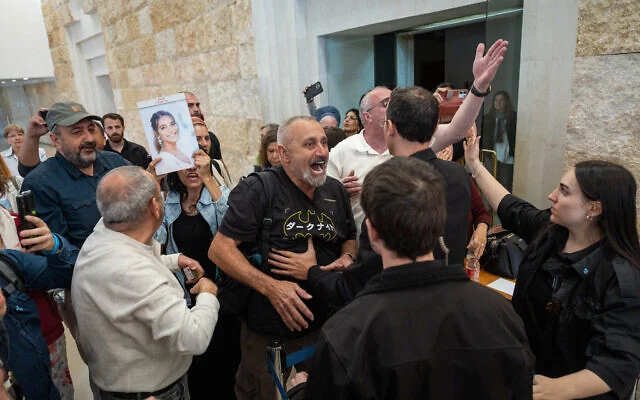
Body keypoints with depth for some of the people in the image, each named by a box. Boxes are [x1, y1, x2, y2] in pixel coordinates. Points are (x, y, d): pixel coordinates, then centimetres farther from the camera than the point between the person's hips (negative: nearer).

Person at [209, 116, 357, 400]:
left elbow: (349, 238, 18)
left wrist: (347, 257, -5)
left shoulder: (336, 191, 3)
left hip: (324, 325, 6)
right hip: (267, 334, -5)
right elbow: (219, 249, -18)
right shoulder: (258, 189, -16)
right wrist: (270, 286, -27)